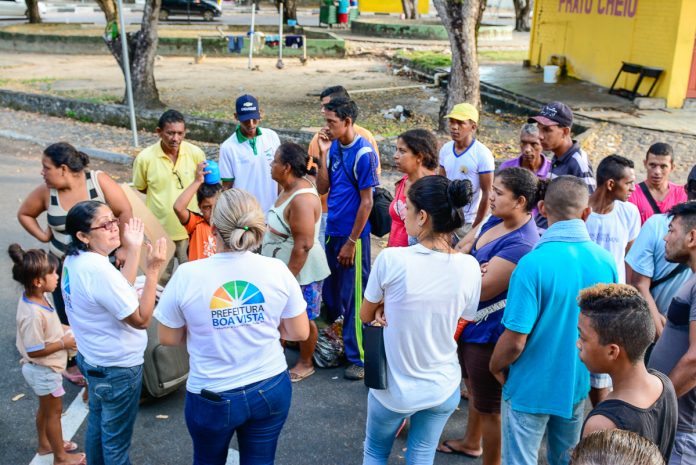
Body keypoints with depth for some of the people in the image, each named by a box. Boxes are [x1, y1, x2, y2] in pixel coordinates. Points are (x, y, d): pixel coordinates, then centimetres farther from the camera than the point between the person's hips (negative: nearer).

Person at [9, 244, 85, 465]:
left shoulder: (37, 297, -7)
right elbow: (34, 350, -29)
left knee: (45, 408, 27)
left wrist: (67, 329, -1)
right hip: (44, 370, -9)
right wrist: (64, 343, -21)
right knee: (54, 411, 10)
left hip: (43, 369, 9)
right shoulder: (33, 314, -36)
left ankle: (45, 444, 47)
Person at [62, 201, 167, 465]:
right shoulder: (98, 269, -31)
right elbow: (141, 319, -27)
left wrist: (134, 249, 3)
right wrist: (152, 272, -31)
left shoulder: (74, 259, -3)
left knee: (97, 424, 28)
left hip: (92, 359, 9)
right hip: (118, 368, -9)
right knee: (116, 441, 10)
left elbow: (120, 290, 6)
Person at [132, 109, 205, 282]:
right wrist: (162, 196, -3)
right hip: (159, 231, 0)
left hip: (190, 229, 1)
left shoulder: (196, 153, -10)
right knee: (162, 279, 18)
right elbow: (139, 189, 2)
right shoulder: (145, 158, -14)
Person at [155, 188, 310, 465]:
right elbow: (300, 333, -3)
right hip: (271, 390, 2)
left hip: (212, 398, -1)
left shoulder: (187, 275, -17)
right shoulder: (277, 270, -13)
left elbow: (168, 339, -5)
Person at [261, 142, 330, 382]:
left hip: (300, 271, -9)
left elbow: (304, 245, -29)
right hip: (283, 268, 9)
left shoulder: (302, 198, -28)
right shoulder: (290, 188, 3)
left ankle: (306, 363, 28)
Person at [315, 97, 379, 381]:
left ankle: (359, 359, 14)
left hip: (353, 235, -7)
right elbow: (322, 188, 5)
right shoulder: (334, 148, 5)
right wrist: (323, 154, -6)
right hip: (332, 231, 7)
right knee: (330, 293, 17)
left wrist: (351, 242, -14)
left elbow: (366, 202, -15)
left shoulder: (363, 153, -16)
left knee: (353, 298, 1)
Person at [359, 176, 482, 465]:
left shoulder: (391, 259, -23)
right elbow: (460, 321, 3)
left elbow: (365, 316, -7)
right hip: (444, 388, 3)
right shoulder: (469, 267, -13)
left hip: (394, 388, -2)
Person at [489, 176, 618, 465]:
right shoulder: (607, 261, -8)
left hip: (530, 388, -5)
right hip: (578, 385, 5)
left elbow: (514, 341, -23)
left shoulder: (533, 263, -26)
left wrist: (496, 367, -3)